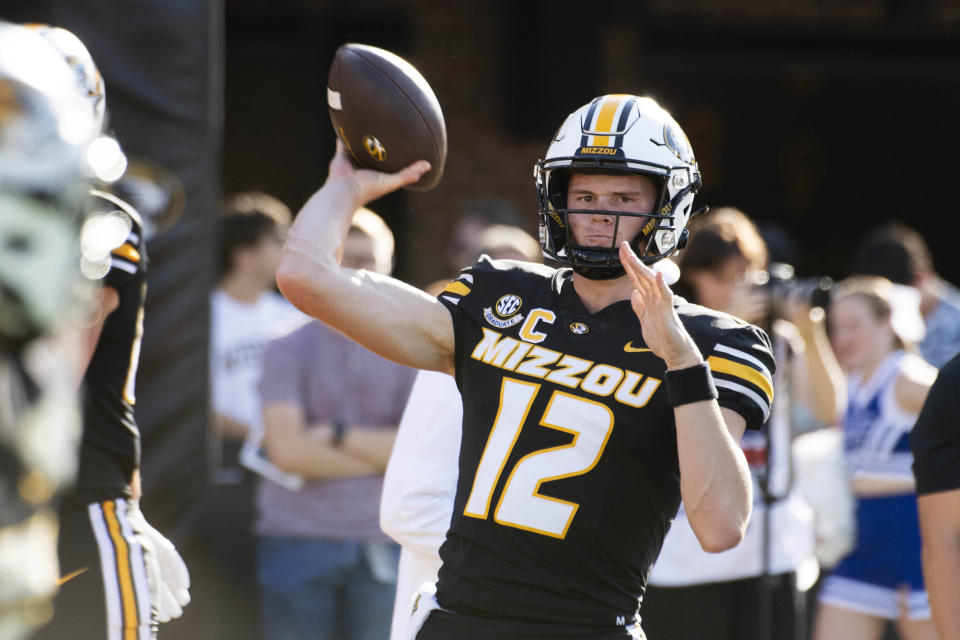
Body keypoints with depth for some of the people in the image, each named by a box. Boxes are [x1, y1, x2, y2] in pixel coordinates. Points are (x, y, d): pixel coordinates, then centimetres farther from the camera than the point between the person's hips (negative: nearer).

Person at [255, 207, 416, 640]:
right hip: (298, 540, -1)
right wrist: (379, 454, -7)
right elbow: (288, 450, -10)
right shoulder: (288, 351, 3)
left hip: (382, 545, 1)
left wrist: (339, 436, -8)